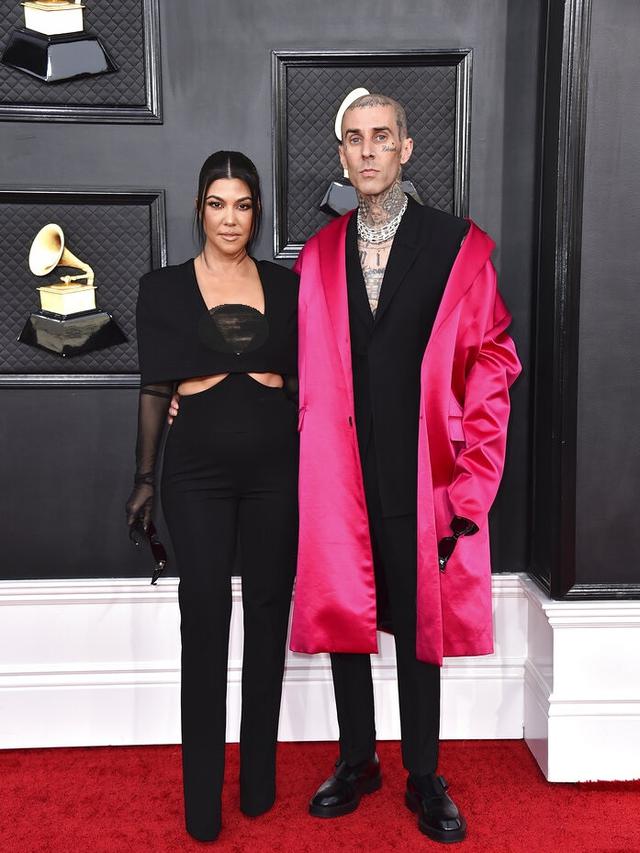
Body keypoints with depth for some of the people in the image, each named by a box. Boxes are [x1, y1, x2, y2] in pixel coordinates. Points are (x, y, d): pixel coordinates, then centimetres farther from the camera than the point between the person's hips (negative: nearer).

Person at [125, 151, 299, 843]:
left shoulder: (286, 286, 8)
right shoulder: (163, 289, 5)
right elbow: (154, 389, 5)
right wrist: (144, 478, 2)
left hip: (275, 470, 2)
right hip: (197, 473, -1)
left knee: (268, 614, 8)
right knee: (204, 617, 0)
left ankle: (260, 777, 25)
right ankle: (202, 795, 14)